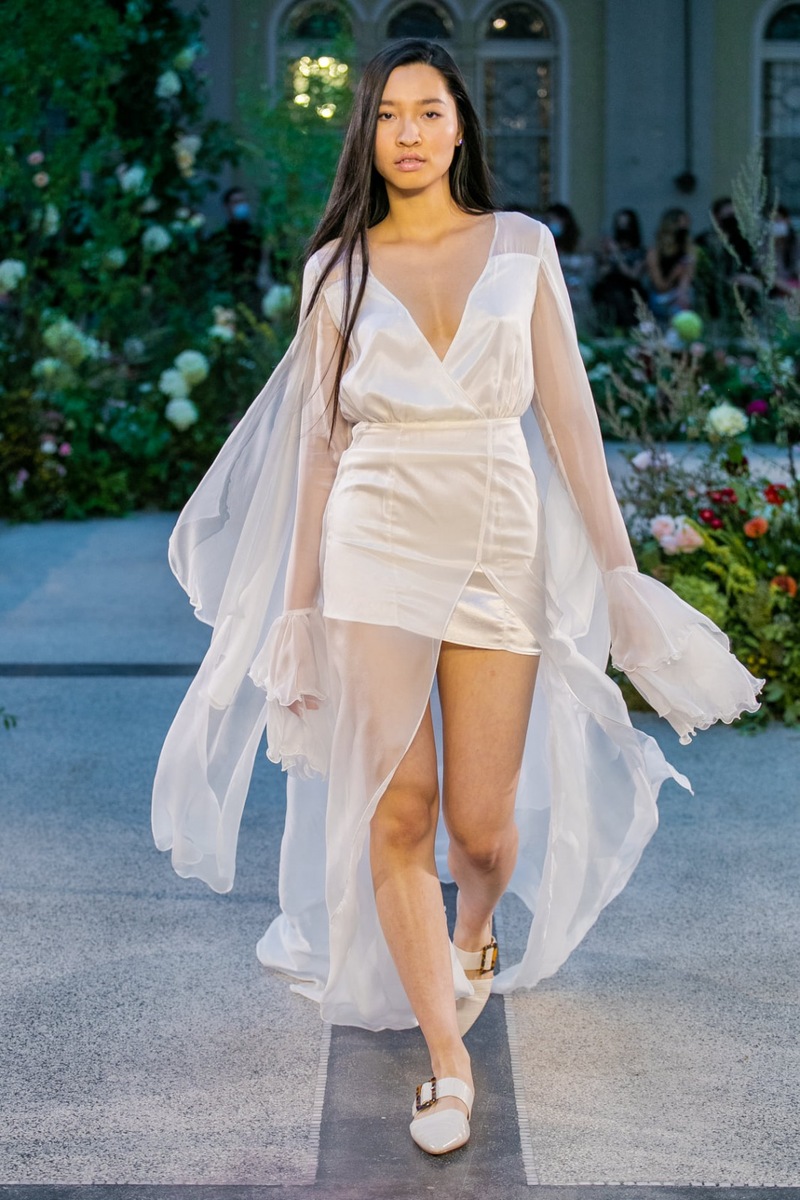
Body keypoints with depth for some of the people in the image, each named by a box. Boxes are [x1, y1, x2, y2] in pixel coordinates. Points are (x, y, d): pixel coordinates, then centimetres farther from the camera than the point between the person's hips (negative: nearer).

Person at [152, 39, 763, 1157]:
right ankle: (447, 1059, 7)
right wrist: (302, 606, 7)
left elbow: (569, 413, 5)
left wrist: (619, 569, 1)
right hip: (378, 548, 0)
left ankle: (476, 929, 38)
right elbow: (322, 441, 9)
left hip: (501, 546, 0)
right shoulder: (337, 269, 7)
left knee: (484, 825, 1)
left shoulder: (522, 247, 7)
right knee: (395, 814, -7)